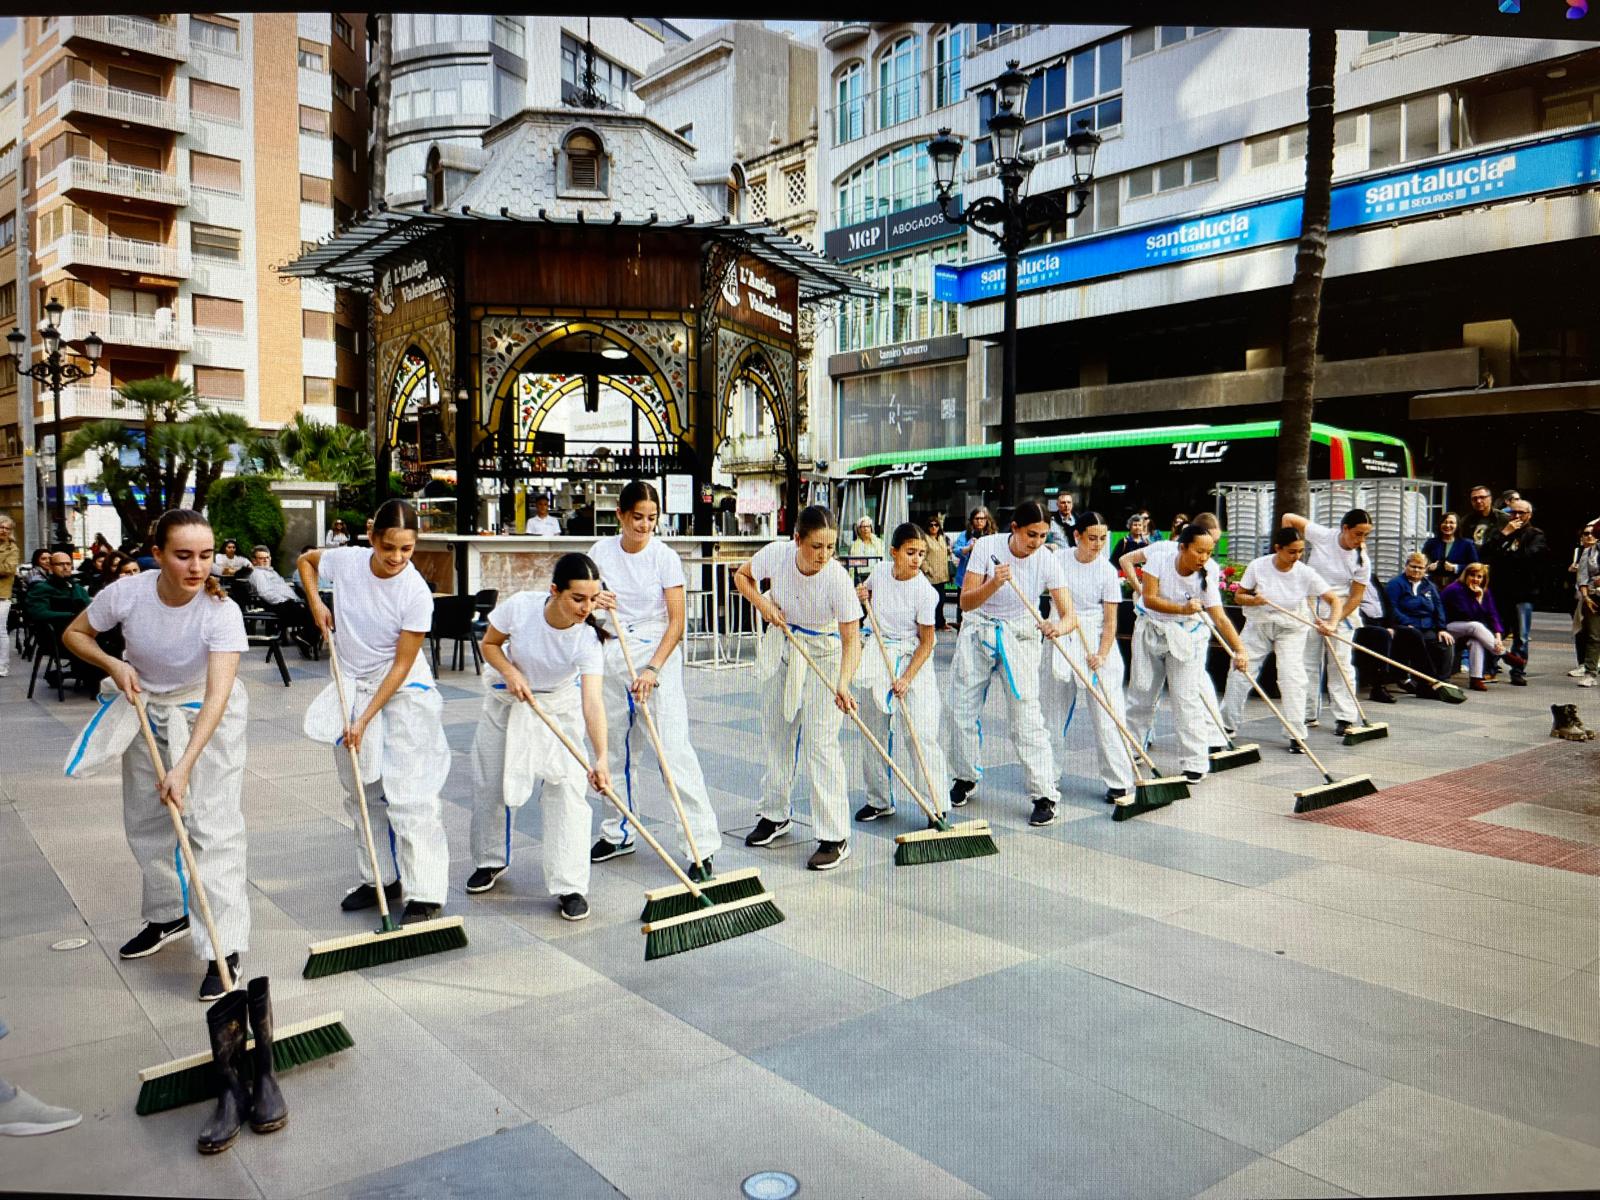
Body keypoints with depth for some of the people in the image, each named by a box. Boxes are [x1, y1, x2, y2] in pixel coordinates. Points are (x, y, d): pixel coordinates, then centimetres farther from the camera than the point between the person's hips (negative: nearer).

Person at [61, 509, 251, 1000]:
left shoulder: (222, 611, -32)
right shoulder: (127, 593, -23)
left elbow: (217, 695, -38)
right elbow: (74, 634, -2)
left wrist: (184, 766, -45)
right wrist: (113, 664, -21)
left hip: (207, 713, -4)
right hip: (144, 706, 4)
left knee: (213, 825, -11)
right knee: (146, 821, 15)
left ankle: (224, 949, -5)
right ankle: (169, 916, 36)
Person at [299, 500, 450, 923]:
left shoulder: (416, 593, -22)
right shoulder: (346, 560, -11)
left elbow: (402, 664, -18)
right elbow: (306, 560, 14)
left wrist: (365, 719, -19)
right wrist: (316, 605, -2)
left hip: (403, 693, -5)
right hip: (352, 685, 5)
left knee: (408, 795, -10)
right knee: (361, 794, 13)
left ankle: (424, 894, -4)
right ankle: (379, 878, 27)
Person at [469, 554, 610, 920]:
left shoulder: (588, 640, -31)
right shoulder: (520, 607, -29)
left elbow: (593, 703, -40)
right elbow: (489, 644, -8)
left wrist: (600, 759, -52)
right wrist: (511, 673, -27)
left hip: (559, 706, -2)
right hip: (508, 699, 2)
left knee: (567, 788, -13)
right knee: (490, 783, 11)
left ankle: (569, 887, -3)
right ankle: (490, 861, 37)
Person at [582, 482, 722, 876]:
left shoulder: (665, 556, -8)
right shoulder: (600, 551, 4)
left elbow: (677, 621, -10)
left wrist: (653, 669, -20)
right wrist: (595, 601, -10)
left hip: (658, 653, -4)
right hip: (612, 654, 4)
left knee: (674, 748, -10)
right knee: (616, 748, 12)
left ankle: (701, 844, -7)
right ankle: (618, 833, 28)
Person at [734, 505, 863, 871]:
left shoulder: (838, 578, -28)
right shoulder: (776, 554, -19)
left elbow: (851, 638, -28)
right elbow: (741, 576, 2)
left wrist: (843, 683, -42)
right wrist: (763, 605, -15)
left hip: (823, 653, -4)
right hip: (781, 646, 5)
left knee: (820, 742, -11)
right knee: (776, 732, 15)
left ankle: (835, 837, -4)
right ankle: (775, 814, 34)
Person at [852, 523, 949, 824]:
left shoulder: (925, 592, -15)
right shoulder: (880, 571, -3)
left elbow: (926, 642, -11)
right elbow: (867, 591, 22)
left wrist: (907, 678, -19)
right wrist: (862, 594, -2)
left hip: (913, 660, -5)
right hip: (878, 657, 5)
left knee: (921, 735, -10)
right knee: (872, 730, 10)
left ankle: (936, 807, -2)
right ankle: (879, 800, 25)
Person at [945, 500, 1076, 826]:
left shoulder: (1048, 560, -16)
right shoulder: (987, 546, -15)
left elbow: (1069, 615, -22)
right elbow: (966, 603, -17)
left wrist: (1058, 627, -45)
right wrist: (994, 583, -36)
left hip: (1020, 637, -1)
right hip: (977, 632, 2)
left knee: (1027, 716, -10)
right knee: (962, 710, 8)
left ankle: (1044, 796, -2)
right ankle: (965, 778, 30)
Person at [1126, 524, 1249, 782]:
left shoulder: (1206, 577, -14)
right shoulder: (1159, 559, -15)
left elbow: (1220, 618, -19)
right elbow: (1149, 598, -19)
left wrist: (1239, 650, -31)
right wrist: (1182, 609, -31)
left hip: (1188, 636, -1)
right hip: (1151, 631, 1)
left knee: (1188, 698, -6)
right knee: (1141, 693, 9)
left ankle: (1194, 764, 0)